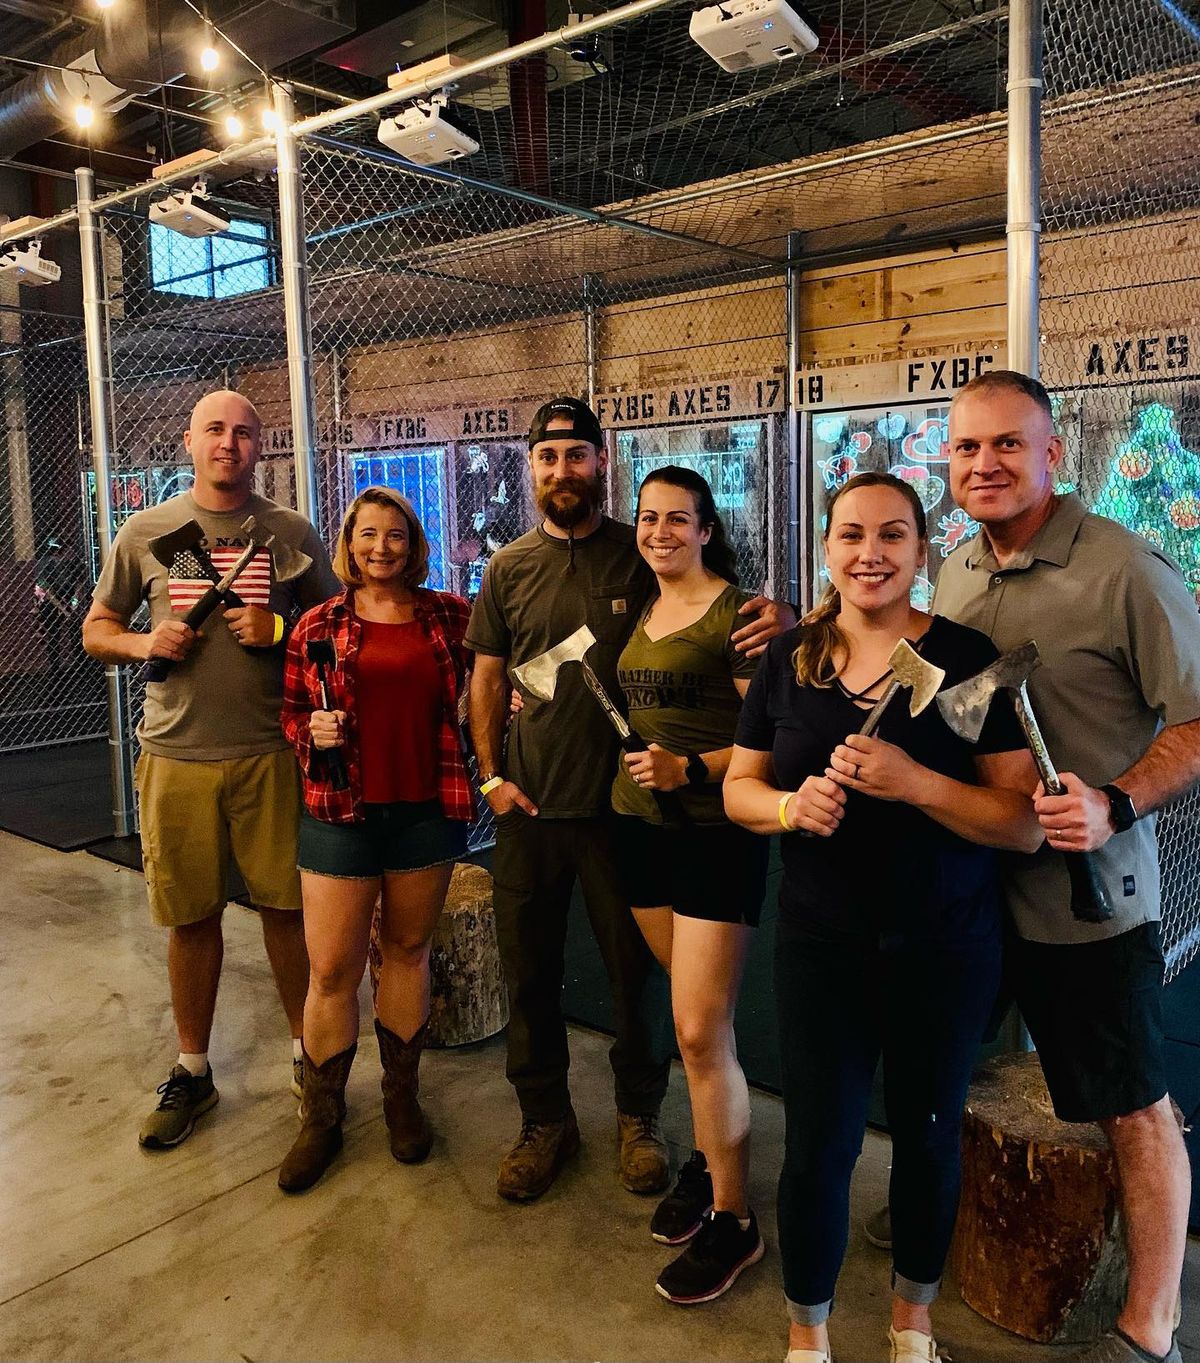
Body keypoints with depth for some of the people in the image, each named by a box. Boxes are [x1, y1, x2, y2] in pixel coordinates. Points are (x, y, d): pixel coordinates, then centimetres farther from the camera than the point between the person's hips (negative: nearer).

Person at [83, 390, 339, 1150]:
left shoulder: (292, 532, 3)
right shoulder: (146, 531, 5)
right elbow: (97, 630, 11)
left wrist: (280, 630, -12)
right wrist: (145, 644, -10)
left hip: (271, 753, -1)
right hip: (176, 754, 1)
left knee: (287, 908, 7)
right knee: (192, 917, 10)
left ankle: (308, 1052, 26)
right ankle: (193, 1071, 28)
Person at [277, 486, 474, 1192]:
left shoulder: (449, 616, 4)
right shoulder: (320, 625, 3)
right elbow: (291, 712, 9)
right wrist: (314, 734, -12)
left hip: (427, 808, 1)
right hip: (340, 812, -1)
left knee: (408, 949, 14)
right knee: (332, 968, 3)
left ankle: (403, 1096, 32)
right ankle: (322, 1116, 21)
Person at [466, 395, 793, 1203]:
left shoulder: (643, 556, -2)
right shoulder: (509, 569, 5)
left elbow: (722, 613, -1)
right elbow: (488, 679, 10)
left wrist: (778, 618, -24)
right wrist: (491, 774, 0)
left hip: (623, 802, -2)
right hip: (528, 804, 2)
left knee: (638, 968, 10)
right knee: (530, 972, 13)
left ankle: (639, 1116, 33)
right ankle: (546, 1120, 33)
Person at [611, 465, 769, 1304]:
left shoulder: (735, 612, -11)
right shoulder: (641, 615, 13)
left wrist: (690, 769, -23)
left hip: (715, 834, -7)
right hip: (641, 826, 7)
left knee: (701, 1032, -4)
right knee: (693, 1017, 16)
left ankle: (733, 1220, 13)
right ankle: (712, 1155, 35)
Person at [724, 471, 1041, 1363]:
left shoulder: (969, 659, -8)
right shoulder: (788, 660, 1)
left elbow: (1026, 823, -11)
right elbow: (739, 788, 6)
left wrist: (917, 783, -26)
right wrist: (791, 805, -16)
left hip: (945, 951, -1)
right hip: (821, 944, 1)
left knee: (928, 1138, 16)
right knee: (817, 1147, 7)